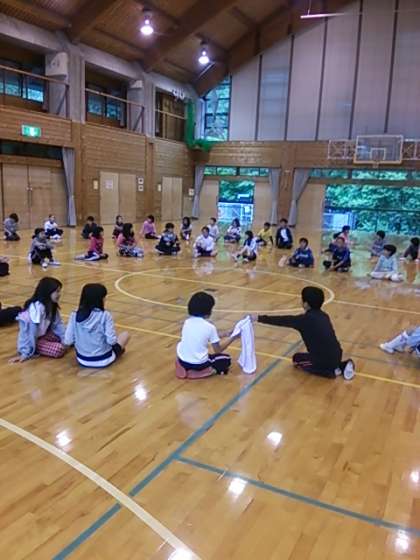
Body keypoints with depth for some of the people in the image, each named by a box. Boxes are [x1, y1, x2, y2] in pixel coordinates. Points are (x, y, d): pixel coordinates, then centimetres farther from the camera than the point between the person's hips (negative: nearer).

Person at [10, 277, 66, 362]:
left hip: (43, 335, 9)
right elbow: (32, 331, -28)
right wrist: (26, 353, -25)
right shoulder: (36, 307, -28)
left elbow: (58, 323, 3)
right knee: (59, 349, -23)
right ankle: (31, 350, -6)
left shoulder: (51, 305, 2)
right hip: (31, 339, -9)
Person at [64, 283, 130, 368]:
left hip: (82, 360, 5)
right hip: (103, 360, -4)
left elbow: (67, 341, -8)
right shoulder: (105, 315, -18)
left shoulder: (75, 315, -8)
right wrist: (115, 337, 3)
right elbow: (111, 340, -21)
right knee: (125, 335, 19)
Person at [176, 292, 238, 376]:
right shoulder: (210, 327, -12)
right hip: (199, 364, -5)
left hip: (182, 361, 5)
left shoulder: (187, 322, 3)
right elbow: (218, 350, -2)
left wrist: (220, 335, 22)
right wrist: (232, 337, 9)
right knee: (226, 359, 18)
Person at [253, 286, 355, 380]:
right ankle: (342, 366, 12)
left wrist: (259, 318, -1)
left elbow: (282, 320, -7)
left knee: (297, 359, 17)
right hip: (337, 356, 7)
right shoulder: (323, 316, 9)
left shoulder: (305, 319, -13)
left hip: (325, 360, -7)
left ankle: (330, 371, 2)